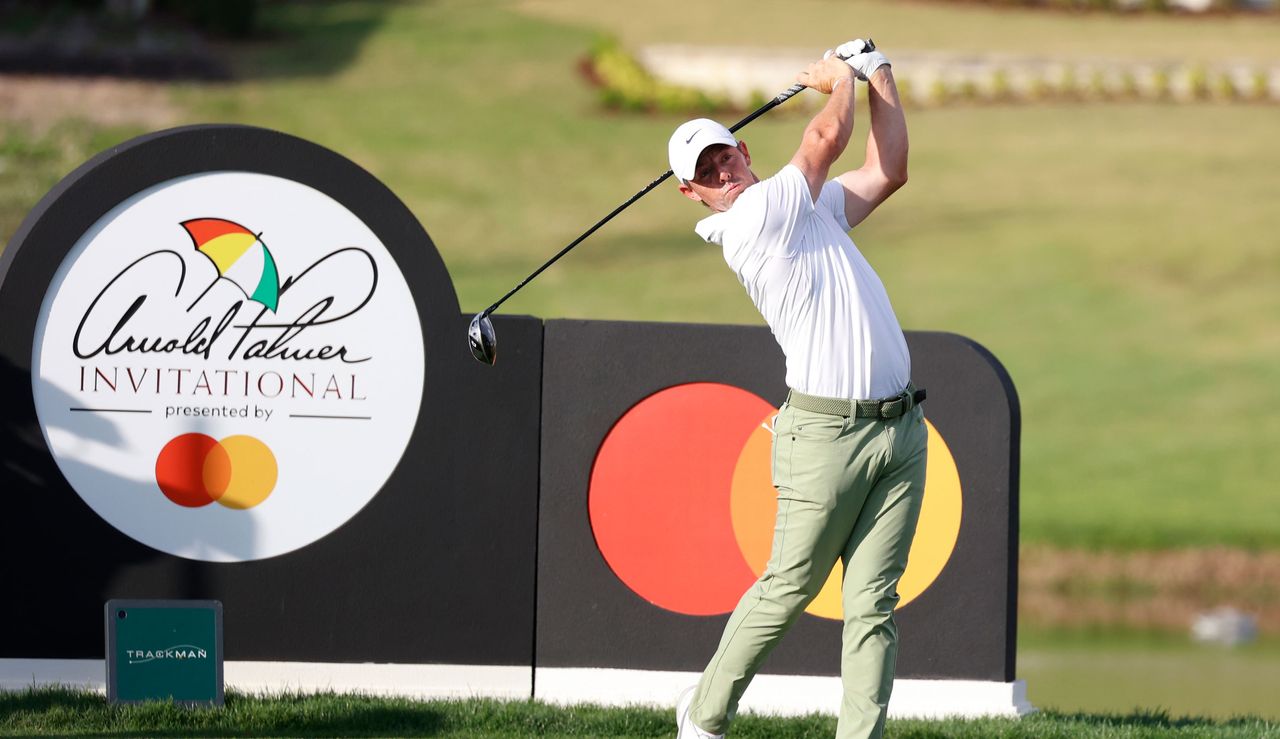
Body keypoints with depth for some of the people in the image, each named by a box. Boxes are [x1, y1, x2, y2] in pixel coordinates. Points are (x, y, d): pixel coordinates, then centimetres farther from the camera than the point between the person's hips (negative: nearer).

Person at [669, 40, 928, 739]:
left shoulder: (810, 206, 19)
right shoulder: (751, 218, -8)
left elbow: (886, 171, 25)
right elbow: (829, 136, -7)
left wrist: (877, 73, 20)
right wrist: (838, 81, 12)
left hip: (900, 429, 7)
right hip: (826, 435, -7)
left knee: (872, 603, -1)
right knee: (788, 589, 2)